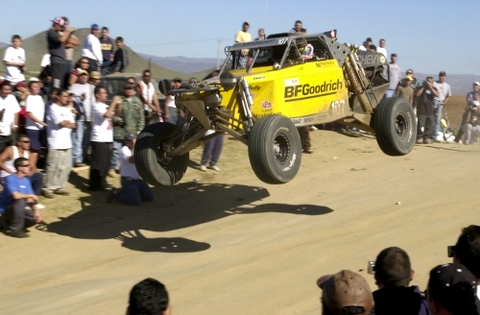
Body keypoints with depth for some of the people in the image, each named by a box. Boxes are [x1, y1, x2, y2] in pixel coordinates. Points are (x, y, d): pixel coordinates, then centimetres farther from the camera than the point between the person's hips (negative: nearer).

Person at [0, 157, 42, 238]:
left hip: (18, 209, 7)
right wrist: (31, 195, -20)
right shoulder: (10, 179, -20)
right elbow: (16, 195, -35)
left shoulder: (26, 180, 3)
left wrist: (36, 211, -12)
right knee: (20, 201, -34)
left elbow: (30, 199, 4)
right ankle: (15, 230, -19)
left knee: (36, 218, -14)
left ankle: (12, 223, 12)